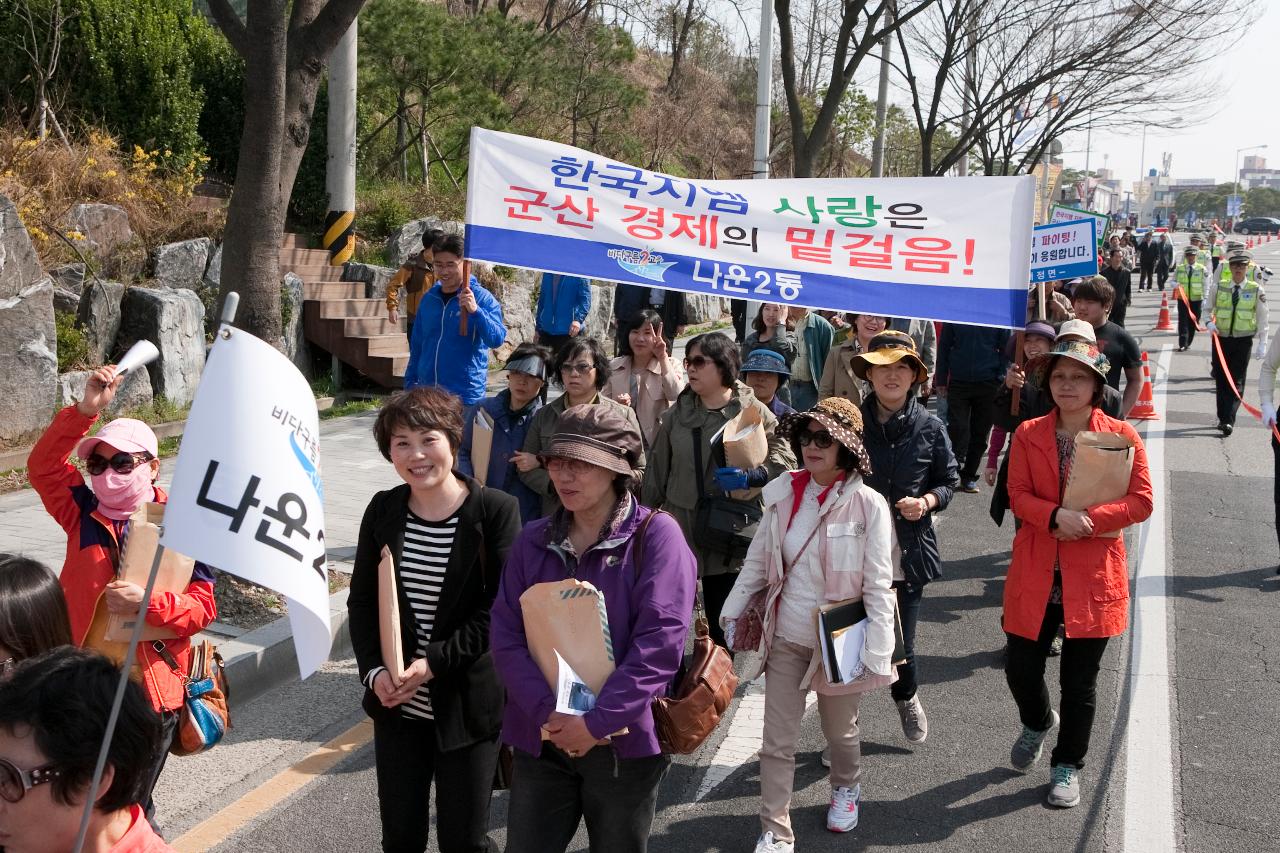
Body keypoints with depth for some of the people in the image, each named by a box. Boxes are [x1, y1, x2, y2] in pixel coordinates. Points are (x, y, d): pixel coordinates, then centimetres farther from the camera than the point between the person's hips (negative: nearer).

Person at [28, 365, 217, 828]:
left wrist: (149, 602, -27)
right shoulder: (85, 514, 4)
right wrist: (85, 410, -13)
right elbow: (44, 465, -4)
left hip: (151, 693, -3)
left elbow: (202, 608, -11)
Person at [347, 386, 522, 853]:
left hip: (468, 705, -3)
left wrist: (435, 662, -19)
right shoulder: (383, 510, 1)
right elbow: (361, 600, 5)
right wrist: (373, 670, -9)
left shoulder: (497, 510, -11)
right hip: (397, 706, 4)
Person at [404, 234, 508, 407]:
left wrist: (475, 311, -32)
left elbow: (497, 339, -19)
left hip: (465, 397, -5)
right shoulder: (429, 299, 8)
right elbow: (417, 345, 16)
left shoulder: (482, 298, -6)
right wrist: (410, 382, 11)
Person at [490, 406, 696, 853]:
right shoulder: (533, 540, 5)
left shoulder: (655, 535, -9)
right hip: (541, 739, 3)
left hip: (624, 743, -3)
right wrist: (547, 713, -16)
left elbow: (660, 640, -17)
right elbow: (506, 634, -1)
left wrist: (596, 722, -20)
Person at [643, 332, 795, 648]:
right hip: (681, 530, 3)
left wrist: (750, 477, -19)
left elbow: (784, 459, -4)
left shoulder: (753, 411, -3)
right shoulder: (677, 414, 7)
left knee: (725, 625, 7)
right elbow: (657, 471, 11)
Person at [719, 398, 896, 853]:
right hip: (786, 638, 3)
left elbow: (878, 586, -14)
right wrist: (733, 612, 7)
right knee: (776, 742, 4)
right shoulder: (783, 494, -4)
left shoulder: (868, 505, -15)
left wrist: (877, 654, -16)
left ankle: (846, 787, 51)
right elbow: (757, 560, 6)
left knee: (839, 730, 20)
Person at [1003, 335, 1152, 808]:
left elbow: (1141, 501, -5)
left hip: (1093, 577, -1)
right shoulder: (1028, 434, 2)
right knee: (1021, 668, 6)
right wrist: (1056, 516, -23)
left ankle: (1067, 765, 28)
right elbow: (1018, 496, -4)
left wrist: (1086, 519, -18)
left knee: (1080, 682, 7)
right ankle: (1038, 722, 41)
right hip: (1035, 574, 1)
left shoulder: (1122, 435, -2)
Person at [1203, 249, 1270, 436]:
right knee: (1221, 380, 7)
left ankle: (1228, 420, -8)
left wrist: (1262, 343, -2)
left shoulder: (1256, 290, -2)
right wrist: (1209, 323, -8)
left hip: (1243, 340, -2)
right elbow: (1207, 308, 12)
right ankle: (1223, 418, 17)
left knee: (1237, 382, -5)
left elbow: (1262, 318, 1)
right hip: (1221, 338, 2)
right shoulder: (1218, 287, 1)